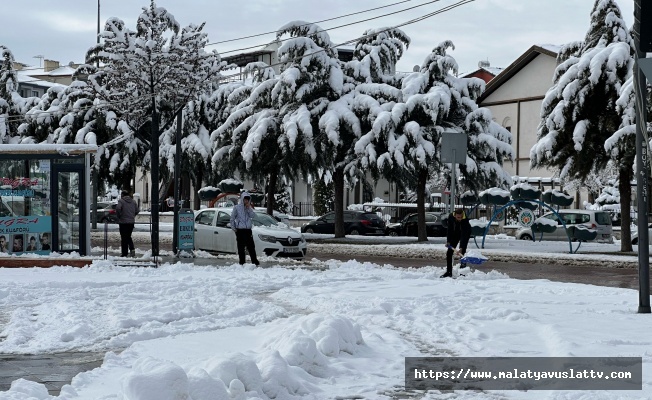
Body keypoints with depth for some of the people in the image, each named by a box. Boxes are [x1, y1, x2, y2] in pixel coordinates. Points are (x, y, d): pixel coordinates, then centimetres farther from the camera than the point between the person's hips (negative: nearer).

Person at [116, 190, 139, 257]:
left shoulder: (121, 201, -8)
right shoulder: (133, 202, 10)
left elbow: (118, 208, -25)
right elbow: (137, 210, 8)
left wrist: (119, 216, -11)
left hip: (123, 222, -5)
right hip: (131, 221, 5)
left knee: (124, 238, 1)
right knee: (128, 236, 19)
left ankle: (124, 253, 4)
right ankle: (132, 249, -1)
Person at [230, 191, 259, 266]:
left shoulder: (249, 208, 11)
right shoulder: (236, 207, 1)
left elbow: (253, 215, -6)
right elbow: (232, 219, 4)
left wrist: (249, 208, -12)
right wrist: (234, 228, -1)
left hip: (248, 230, 3)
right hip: (240, 230, -3)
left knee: (251, 247, 2)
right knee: (241, 248, 0)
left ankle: (255, 262, 5)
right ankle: (242, 262, 5)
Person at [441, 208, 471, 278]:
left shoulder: (465, 220, -38)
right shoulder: (451, 218, -26)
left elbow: (464, 236, -41)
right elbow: (449, 230, -12)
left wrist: (461, 248, -47)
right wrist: (448, 241, -16)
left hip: (465, 233, -4)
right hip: (455, 234, 4)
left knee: (462, 251, -21)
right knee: (449, 252, -1)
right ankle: (449, 272, 4)